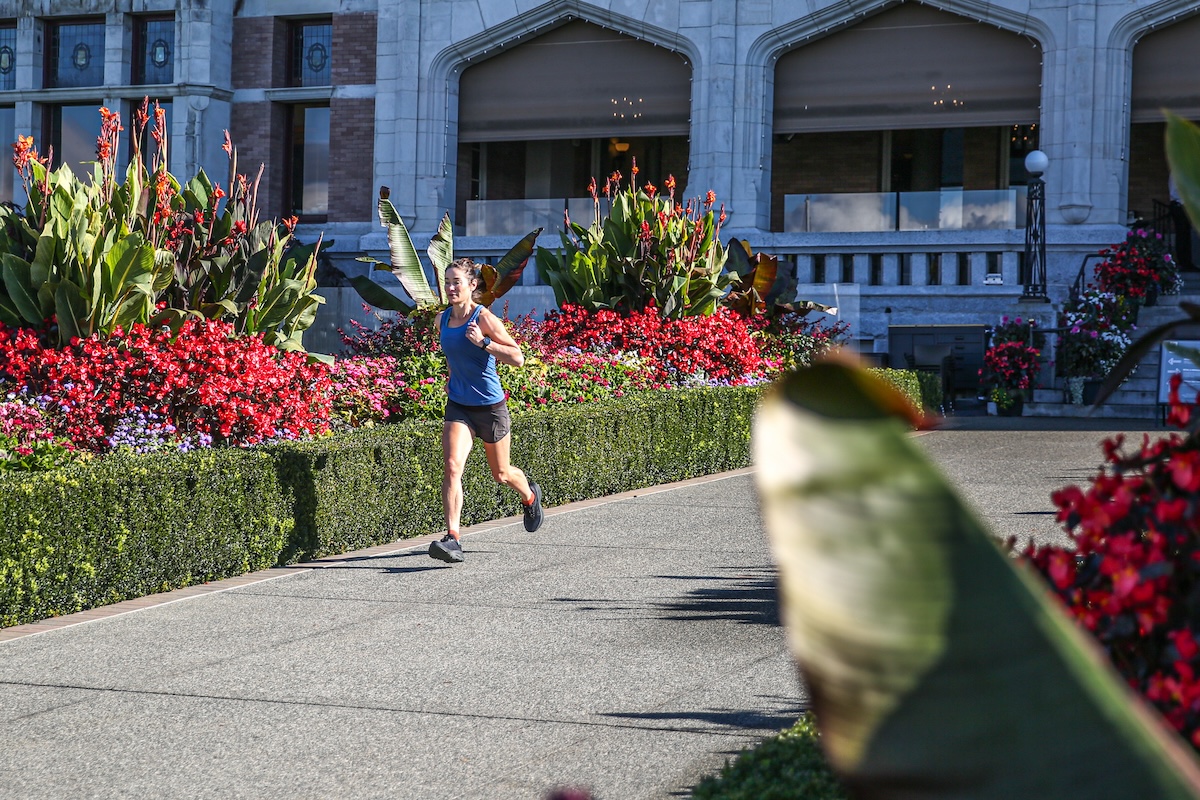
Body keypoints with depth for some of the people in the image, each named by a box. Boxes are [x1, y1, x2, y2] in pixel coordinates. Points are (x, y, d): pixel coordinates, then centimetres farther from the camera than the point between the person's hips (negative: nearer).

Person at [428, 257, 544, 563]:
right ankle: (452, 538, -21)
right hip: (458, 406, 4)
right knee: (451, 466, -18)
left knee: (501, 474, 14)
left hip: (490, 406, -4)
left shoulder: (484, 318, -15)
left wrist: (483, 342, -28)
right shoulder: (442, 319, 3)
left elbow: (518, 358, -19)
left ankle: (530, 496, 48)